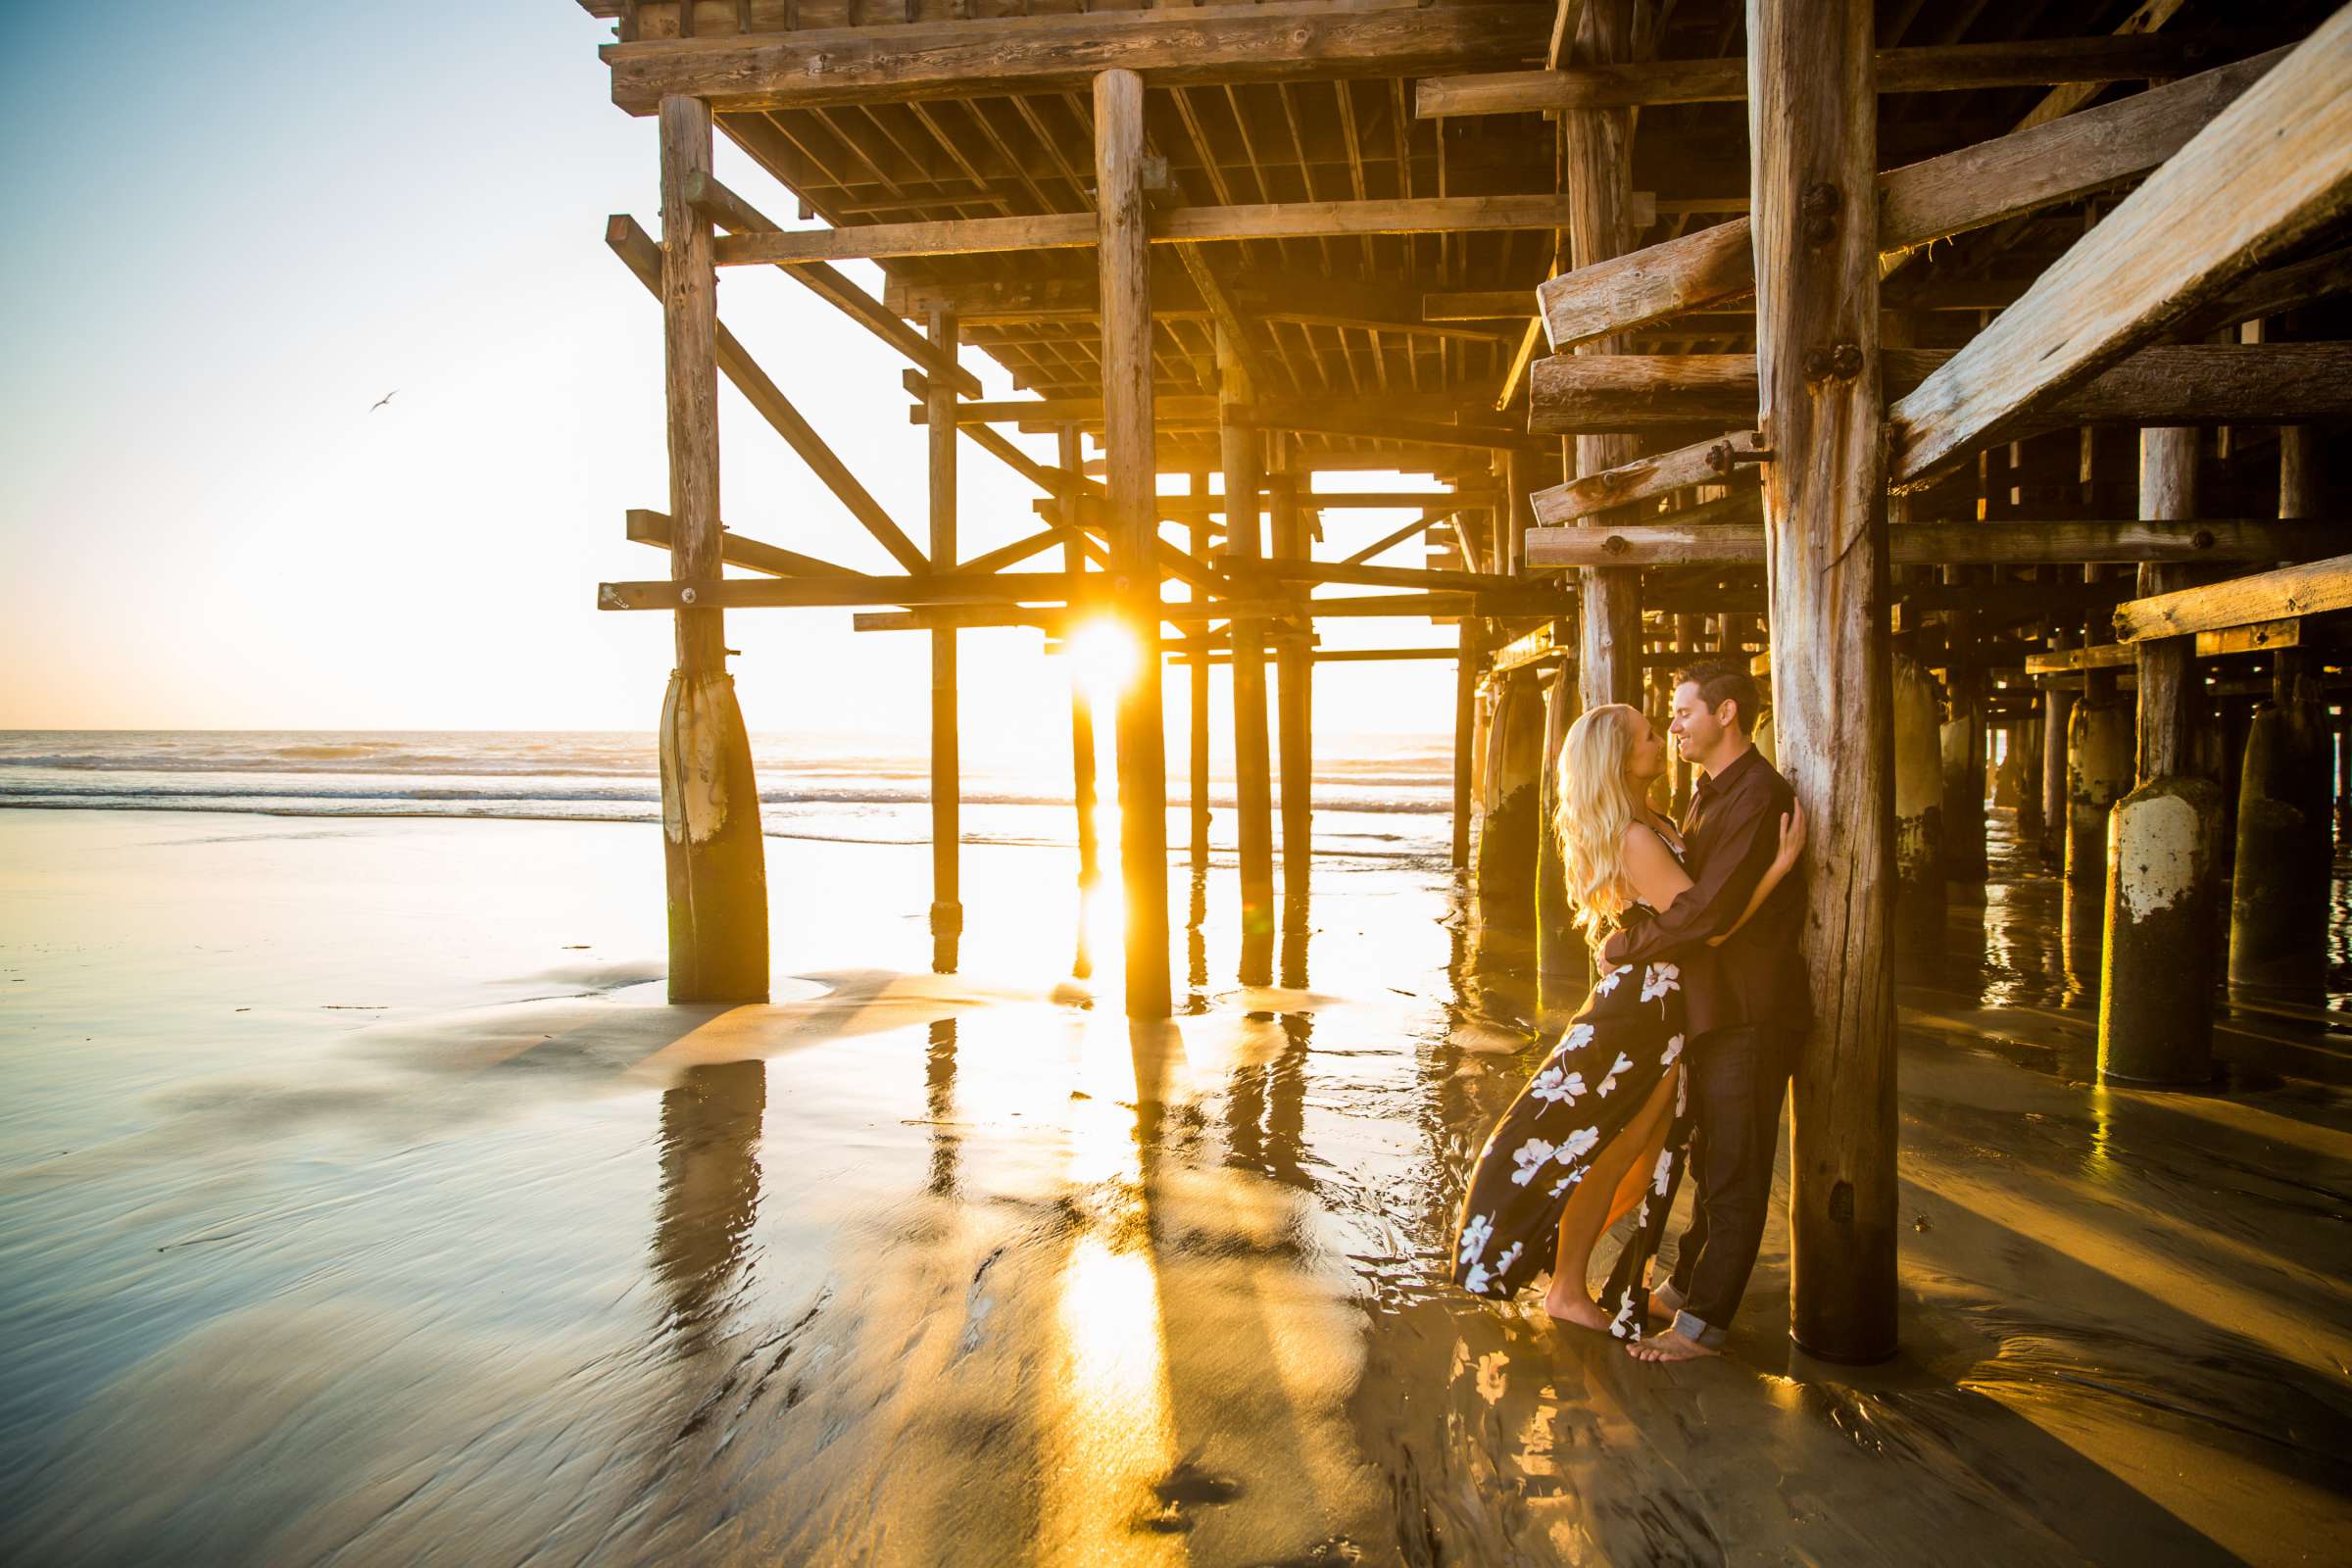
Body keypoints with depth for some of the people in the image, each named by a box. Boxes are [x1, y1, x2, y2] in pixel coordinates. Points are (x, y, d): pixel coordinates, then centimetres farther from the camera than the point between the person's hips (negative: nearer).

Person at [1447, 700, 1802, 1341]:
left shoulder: (1651, 824, 8)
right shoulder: (1637, 840, -24)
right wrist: (1783, 861, -23)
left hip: (1655, 1005, 9)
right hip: (1646, 1010, -9)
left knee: (1646, 1154, 17)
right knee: (1610, 1154, 3)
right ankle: (1568, 1292, 17)